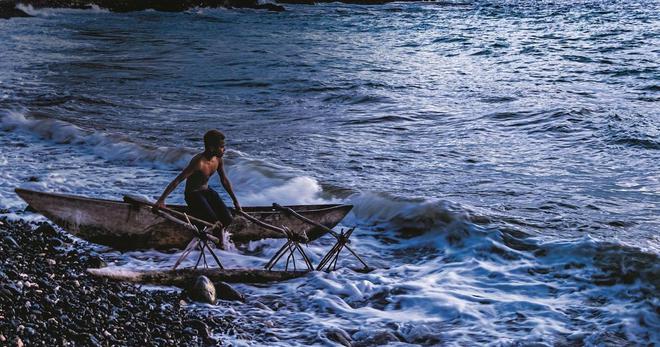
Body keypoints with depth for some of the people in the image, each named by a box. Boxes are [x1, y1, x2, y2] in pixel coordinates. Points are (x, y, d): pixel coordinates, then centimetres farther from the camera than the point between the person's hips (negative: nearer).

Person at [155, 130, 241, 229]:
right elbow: (177, 181, -32)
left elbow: (224, 180, 9)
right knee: (214, 223, -21)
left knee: (228, 220, -6)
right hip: (193, 194, -7)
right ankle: (194, 213, 6)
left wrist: (235, 201, 12)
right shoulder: (198, 162, -29)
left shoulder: (218, 159, -6)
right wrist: (161, 200, -38)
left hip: (207, 191, 7)